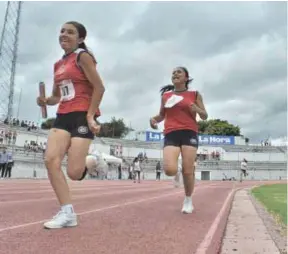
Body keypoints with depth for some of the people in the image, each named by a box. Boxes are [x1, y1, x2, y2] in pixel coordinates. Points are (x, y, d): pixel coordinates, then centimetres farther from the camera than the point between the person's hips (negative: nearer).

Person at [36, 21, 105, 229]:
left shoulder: (83, 57, -3)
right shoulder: (58, 65, 19)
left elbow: (99, 87, -10)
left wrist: (90, 116, -16)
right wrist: (46, 101, 2)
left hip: (82, 116, -7)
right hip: (63, 117, 7)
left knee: (74, 173, -13)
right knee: (51, 159, -14)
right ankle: (68, 213, -7)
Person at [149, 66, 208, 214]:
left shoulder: (195, 94, 10)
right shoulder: (165, 95, 15)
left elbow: (205, 116, 12)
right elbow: (162, 115, 23)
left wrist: (197, 110, -11)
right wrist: (154, 119, 0)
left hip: (189, 133, -1)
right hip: (171, 134, 1)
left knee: (187, 171, -4)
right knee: (169, 170, -18)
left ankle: (188, 200, 21)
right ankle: (177, 170, 22)